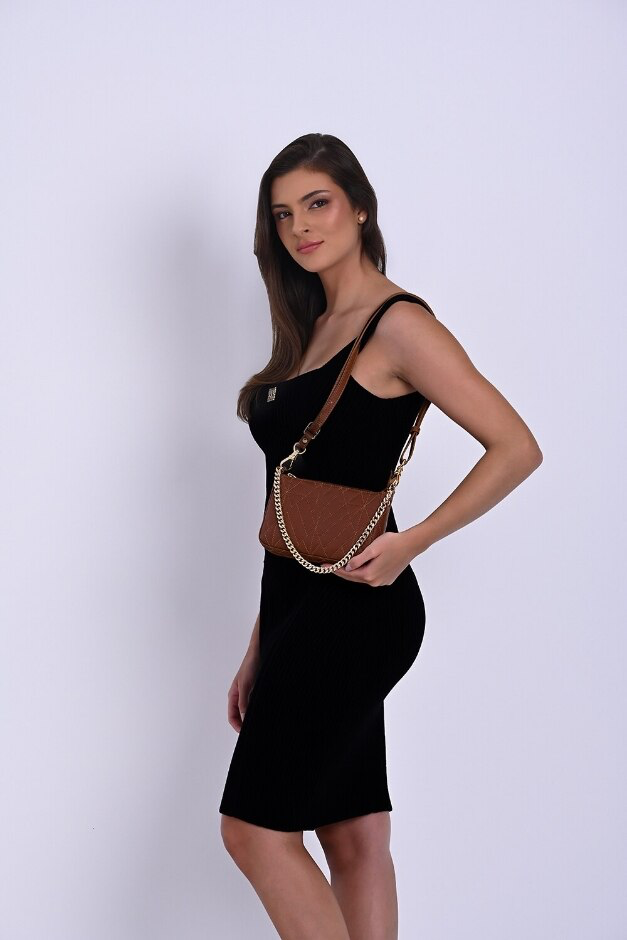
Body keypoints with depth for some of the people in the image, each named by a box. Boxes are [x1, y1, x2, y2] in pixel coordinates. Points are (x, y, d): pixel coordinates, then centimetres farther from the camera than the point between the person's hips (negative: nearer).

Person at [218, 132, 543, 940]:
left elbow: (517, 448, -14)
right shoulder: (312, 332, 16)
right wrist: (261, 649, 17)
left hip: (354, 607, -9)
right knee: (354, 836, 10)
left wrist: (411, 542, -19)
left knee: (255, 828, -8)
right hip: (303, 607, 9)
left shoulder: (397, 324, -9)